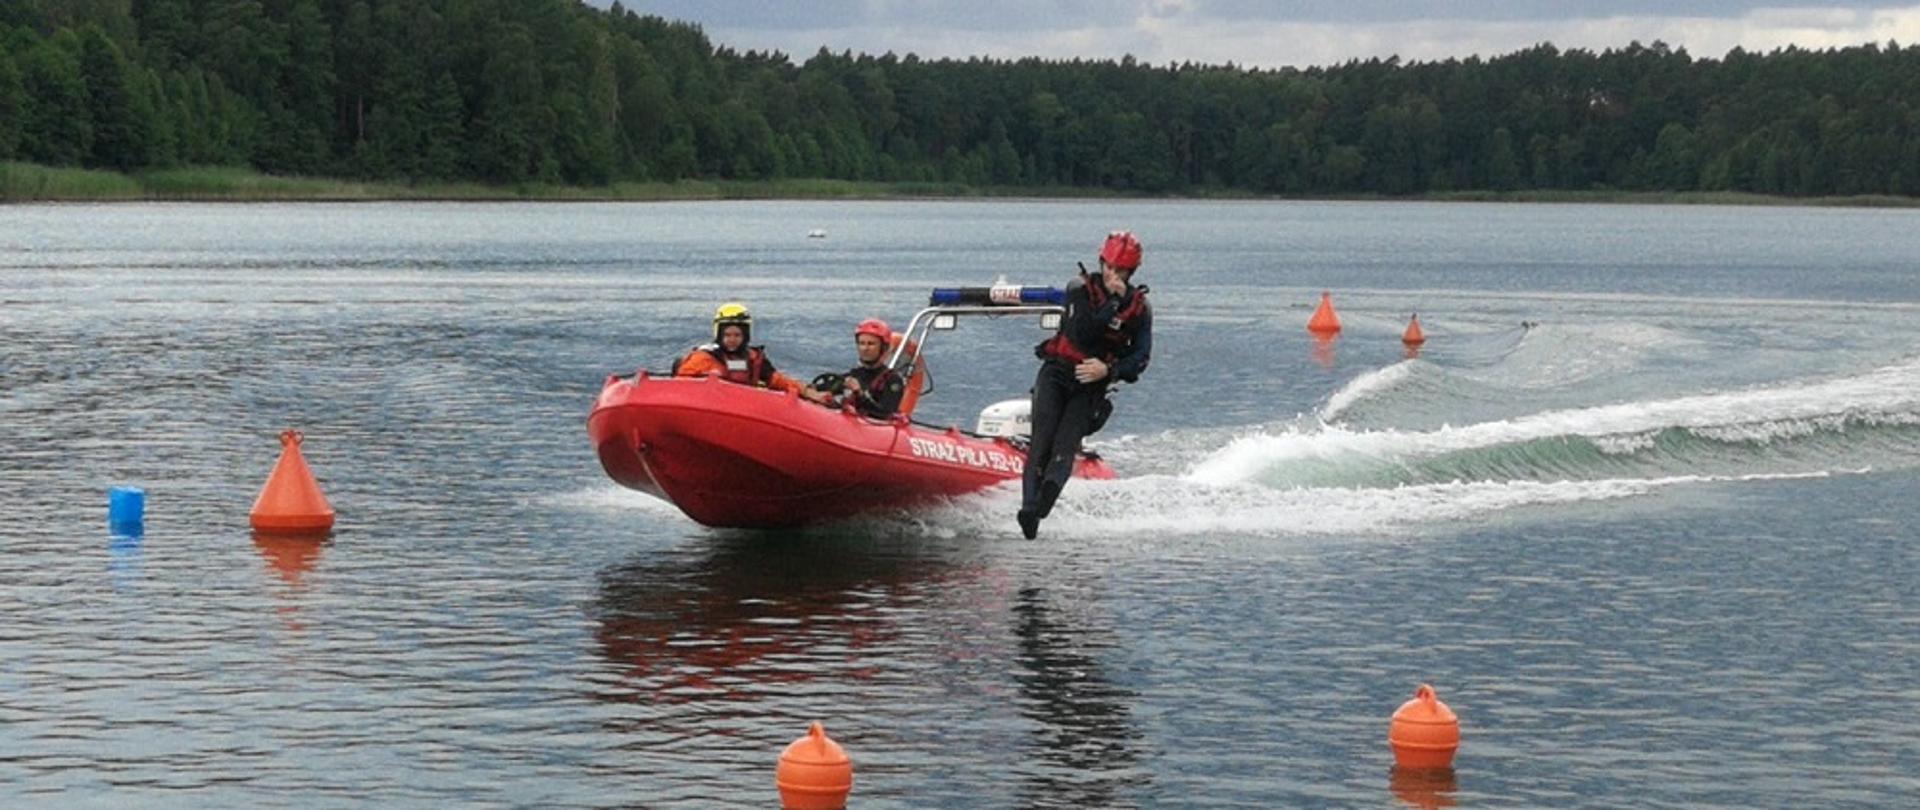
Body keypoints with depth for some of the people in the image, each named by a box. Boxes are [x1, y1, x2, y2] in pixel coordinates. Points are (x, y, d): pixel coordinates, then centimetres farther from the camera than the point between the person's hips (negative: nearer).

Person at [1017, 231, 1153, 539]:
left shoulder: (1140, 308, 3)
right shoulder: (1080, 289, -2)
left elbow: (1140, 359, -2)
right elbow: (1081, 333, -17)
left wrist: (1108, 370, -19)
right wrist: (1112, 302, -19)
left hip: (1092, 384, 0)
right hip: (1057, 372, 0)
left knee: (1066, 444, -20)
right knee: (1042, 441, -17)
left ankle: (1050, 488, -47)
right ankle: (1029, 505, -29)